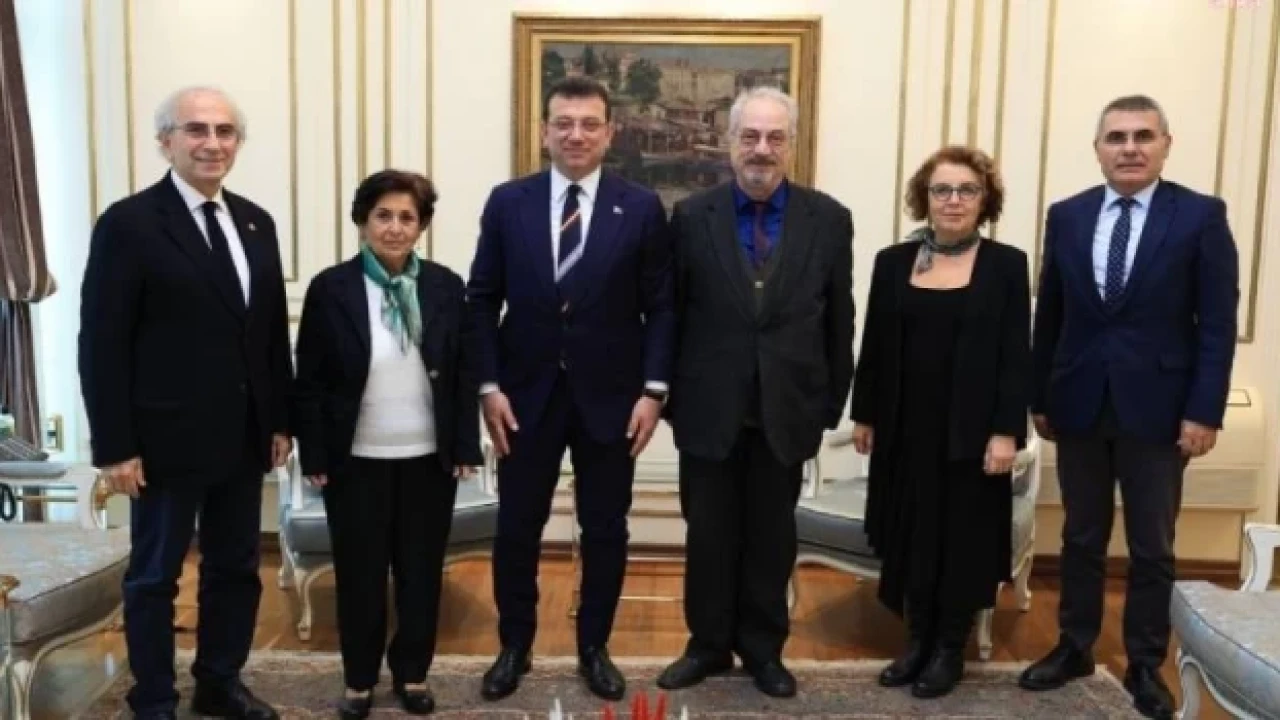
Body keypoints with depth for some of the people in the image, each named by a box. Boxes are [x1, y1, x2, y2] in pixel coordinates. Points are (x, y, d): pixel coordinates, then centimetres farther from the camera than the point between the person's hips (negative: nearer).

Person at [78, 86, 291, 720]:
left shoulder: (255, 223, 8)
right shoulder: (128, 223, -9)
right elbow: (101, 344, -11)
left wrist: (281, 420, 8)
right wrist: (115, 446, -14)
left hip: (244, 437, 6)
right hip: (166, 439, -6)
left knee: (236, 569, 15)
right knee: (154, 577, 10)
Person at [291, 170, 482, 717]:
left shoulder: (446, 287, 1)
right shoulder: (331, 288, -5)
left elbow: (465, 373, 3)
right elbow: (309, 381, -3)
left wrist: (465, 447, -1)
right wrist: (313, 456, -6)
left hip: (429, 459, 2)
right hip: (357, 461, -1)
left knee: (421, 571, 11)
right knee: (360, 574, 9)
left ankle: (412, 673, 28)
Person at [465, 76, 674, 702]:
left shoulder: (642, 208, -1)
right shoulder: (508, 202, 1)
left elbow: (660, 307, -1)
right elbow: (483, 301, 2)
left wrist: (653, 389, -8)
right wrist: (489, 385, -5)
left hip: (609, 397, 0)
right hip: (526, 394, 1)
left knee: (605, 531, 10)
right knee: (517, 528, 9)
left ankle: (594, 649, 29)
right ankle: (514, 647, 29)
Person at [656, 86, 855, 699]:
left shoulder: (829, 219, -2)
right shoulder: (692, 216, -3)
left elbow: (838, 321, 2)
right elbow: (672, 316, 1)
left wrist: (832, 404, 3)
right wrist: (668, 395, 1)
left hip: (786, 410, 0)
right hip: (709, 409, 0)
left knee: (772, 537, 13)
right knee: (709, 535, 12)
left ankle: (763, 648, 32)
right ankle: (709, 643, 31)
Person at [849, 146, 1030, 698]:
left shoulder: (1006, 264, -2)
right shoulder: (893, 261, 5)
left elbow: (1016, 356, -6)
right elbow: (875, 345, 7)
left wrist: (1007, 431, -12)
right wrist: (863, 415, 6)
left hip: (972, 429, -2)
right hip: (907, 426, 3)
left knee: (963, 535, 7)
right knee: (909, 533, 9)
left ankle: (951, 648, 21)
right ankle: (917, 641, 24)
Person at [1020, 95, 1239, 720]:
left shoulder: (1201, 216, -4)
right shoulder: (1067, 216, 4)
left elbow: (1217, 324, -6)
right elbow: (1049, 316, 7)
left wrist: (1204, 411, -12)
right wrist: (1038, 397, 6)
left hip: (1158, 407, -2)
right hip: (1079, 404, 3)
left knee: (1152, 548, 9)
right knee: (1081, 537, 13)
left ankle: (1145, 665, 24)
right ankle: (1074, 647, 28)